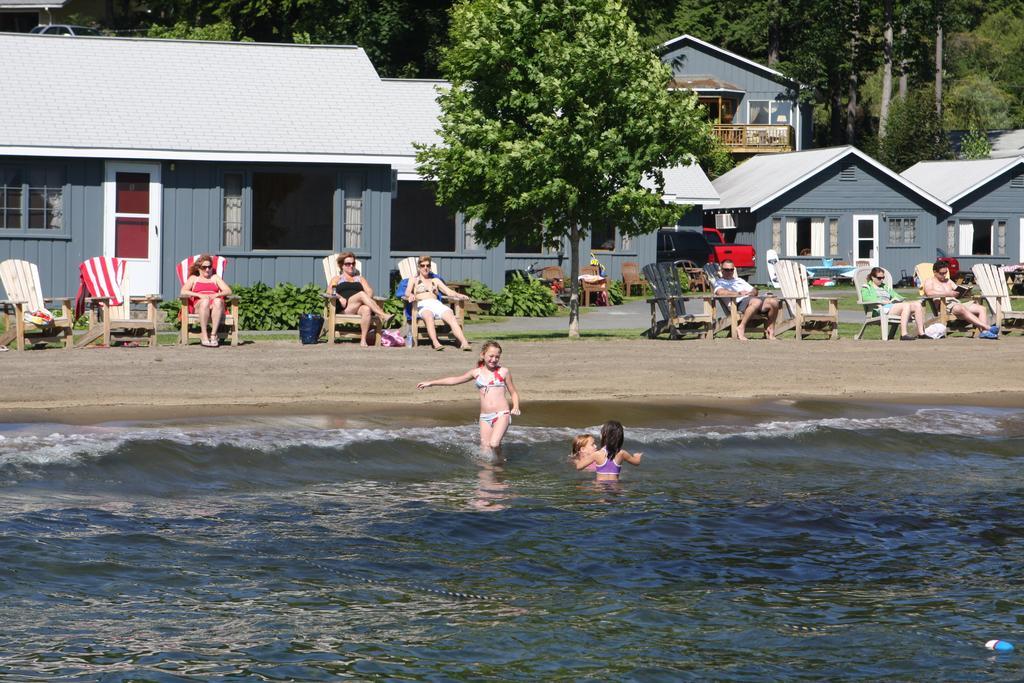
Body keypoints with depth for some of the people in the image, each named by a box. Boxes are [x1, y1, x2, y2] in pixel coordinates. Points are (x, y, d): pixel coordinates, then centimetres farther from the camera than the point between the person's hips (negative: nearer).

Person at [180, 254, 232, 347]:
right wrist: (199, 295, -9)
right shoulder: (194, 278, 26)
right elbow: (183, 291, 7)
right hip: (198, 307, -1)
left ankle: (213, 335, -40)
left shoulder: (215, 278, 30)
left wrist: (216, 295, -7)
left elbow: (228, 291, 15)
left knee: (217, 301, -37)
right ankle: (204, 336, -39)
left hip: (215, 308, 1)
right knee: (205, 301, -39)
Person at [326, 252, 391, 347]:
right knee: (361, 294, -32)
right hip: (344, 309, -2)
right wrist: (340, 298, -14)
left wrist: (367, 299, -6)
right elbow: (330, 292, 7)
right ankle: (383, 316, -45)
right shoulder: (337, 279, 26)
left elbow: (369, 291, 17)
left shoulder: (359, 278, 33)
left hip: (359, 308, 2)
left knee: (366, 309, -37)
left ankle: (363, 339, -47)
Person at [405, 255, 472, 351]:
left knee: (451, 317, -31)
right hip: (423, 305, -2)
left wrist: (459, 295, -3)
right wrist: (411, 295, -19)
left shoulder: (435, 280, 31)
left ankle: (464, 342, -50)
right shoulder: (414, 279, 25)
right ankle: (435, 343, -60)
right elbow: (407, 292, 7)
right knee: (429, 317, -40)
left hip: (437, 304, 2)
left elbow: (448, 291, 19)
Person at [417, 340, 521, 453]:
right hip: (485, 417, 4)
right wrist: (430, 383, 26)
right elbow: (455, 380, 23)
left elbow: (513, 392, 13)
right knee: (485, 450, -5)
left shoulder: (503, 372, 5)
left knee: (494, 444, -23)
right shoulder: (477, 372, 12)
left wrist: (516, 407, -8)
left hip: (502, 415, -4)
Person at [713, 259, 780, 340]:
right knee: (757, 302, -40)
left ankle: (770, 331, -10)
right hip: (739, 302, -7)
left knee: (774, 302, -19)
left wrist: (752, 292, 5)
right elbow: (720, 292, -6)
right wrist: (739, 293, -9)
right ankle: (741, 329, -36)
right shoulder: (719, 282, 18)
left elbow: (755, 291, 31)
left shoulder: (740, 280, 38)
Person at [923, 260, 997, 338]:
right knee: (962, 309, -38)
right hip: (943, 306, -7)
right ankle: (988, 328, -50)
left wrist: (965, 292, 1)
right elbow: (929, 292, -12)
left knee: (982, 308, -13)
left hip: (956, 303, 8)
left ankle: (984, 331, -35)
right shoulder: (929, 281, 10)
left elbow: (958, 292, 26)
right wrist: (947, 294, -18)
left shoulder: (948, 281, 31)